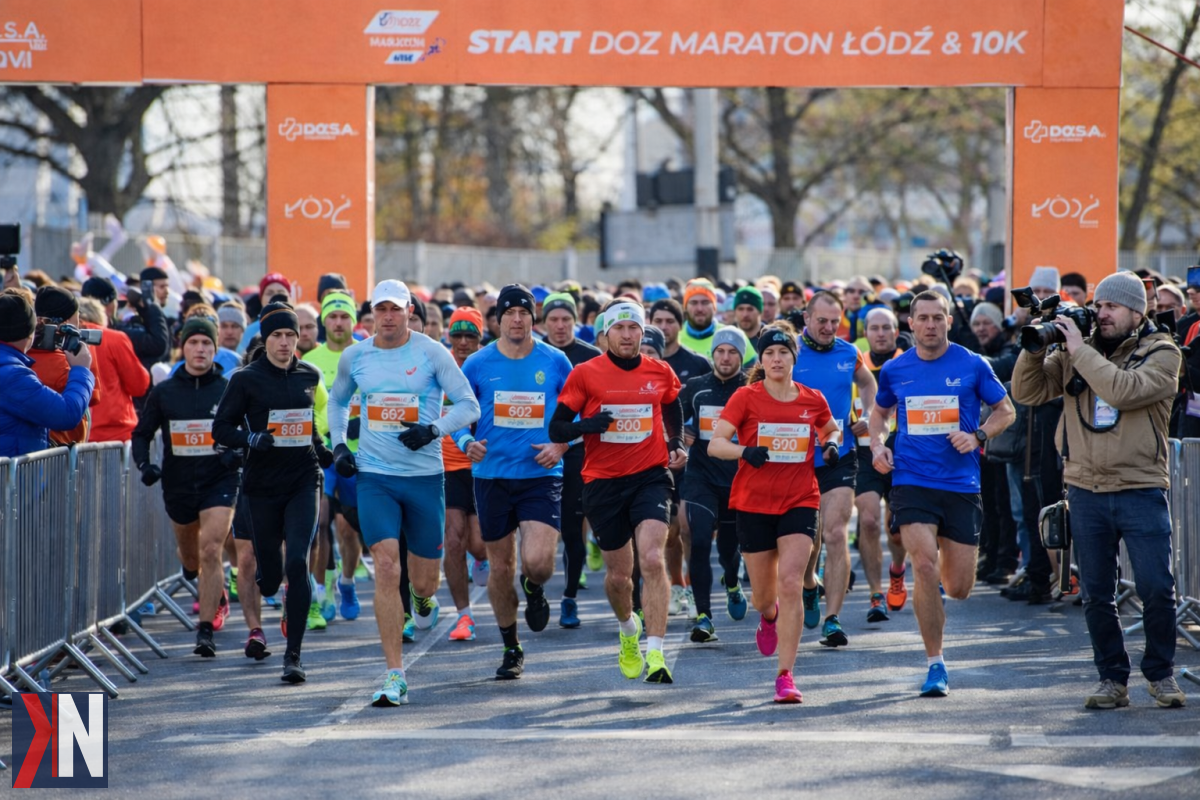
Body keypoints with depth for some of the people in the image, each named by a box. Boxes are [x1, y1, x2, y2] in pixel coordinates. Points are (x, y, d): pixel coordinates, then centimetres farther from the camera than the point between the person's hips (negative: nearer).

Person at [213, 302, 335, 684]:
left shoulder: (310, 376, 8)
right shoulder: (246, 379, -3)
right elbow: (221, 429, -2)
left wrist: (326, 455, 19)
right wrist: (252, 439, -19)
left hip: (303, 481, 1)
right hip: (262, 485, -1)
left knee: (297, 562, -16)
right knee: (269, 575, 3)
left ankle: (293, 655, -11)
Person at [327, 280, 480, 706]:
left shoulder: (431, 353, -5)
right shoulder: (354, 357, 5)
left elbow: (468, 405, -3)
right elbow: (337, 401, 24)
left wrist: (433, 430, -19)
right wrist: (338, 445, 10)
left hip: (425, 476, -1)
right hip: (374, 475, 1)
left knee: (424, 579, 5)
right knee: (385, 567, -14)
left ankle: (423, 599, 47)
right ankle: (395, 676, -13)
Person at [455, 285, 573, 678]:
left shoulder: (555, 362, 1)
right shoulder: (478, 365, 1)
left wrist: (560, 446, -6)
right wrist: (467, 443, -11)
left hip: (541, 475, -1)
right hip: (492, 476, 1)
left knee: (538, 561, -18)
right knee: (500, 567, 7)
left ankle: (533, 589, 20)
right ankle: (510, 647, 25)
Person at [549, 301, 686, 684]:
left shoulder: (661, 373, 5)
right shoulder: (585, 374, -2)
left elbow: (673, 412, 25)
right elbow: (556, 429, -1)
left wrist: (677, 445, 7)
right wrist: (587, 425, -20)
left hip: (650, 476, 0)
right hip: (603, 482, 0)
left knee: (652, 560, -20)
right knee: (618, 574, 9)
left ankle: (654, 652, -21)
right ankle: (628, 628, 42)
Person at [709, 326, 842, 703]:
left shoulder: (812, 400, 4)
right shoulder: (746, 398, -4)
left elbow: (832, 430, 24)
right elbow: (715, 444, -11)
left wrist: (831, 443, 0)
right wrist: (745, 451, -30)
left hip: (800, 502, 0)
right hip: (753, 503, 0)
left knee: (791, 582, -17)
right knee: (763, 594, 9)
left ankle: (785, 675, -15)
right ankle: (769, 617, 50)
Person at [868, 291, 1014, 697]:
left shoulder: (972, 365, 0)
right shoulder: (894, 370, 6)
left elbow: (1005, 411, 9)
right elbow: (880, 412, 23)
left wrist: (977, 436, -9)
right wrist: (878, 445, 4)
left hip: (961, 484, 0)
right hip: (911, 482, 0)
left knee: (959, 587, 2)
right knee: (924, 565, -19)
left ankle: (937, 591, 42)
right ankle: (935, 663, -9)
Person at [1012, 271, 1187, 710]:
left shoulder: (1161, 353, -3)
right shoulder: (1075, 353, 8)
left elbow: (1124, 390, -21)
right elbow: (1027, 392, 7)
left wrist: (1080, 351, -16)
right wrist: (1036, 347, -8)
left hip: (1141, 488, -3)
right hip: (1087, 490, 3)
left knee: (1156, 589, -6)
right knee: (1096, 594, 6)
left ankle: (1161, 674, 11)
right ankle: (1112, 679, 15)